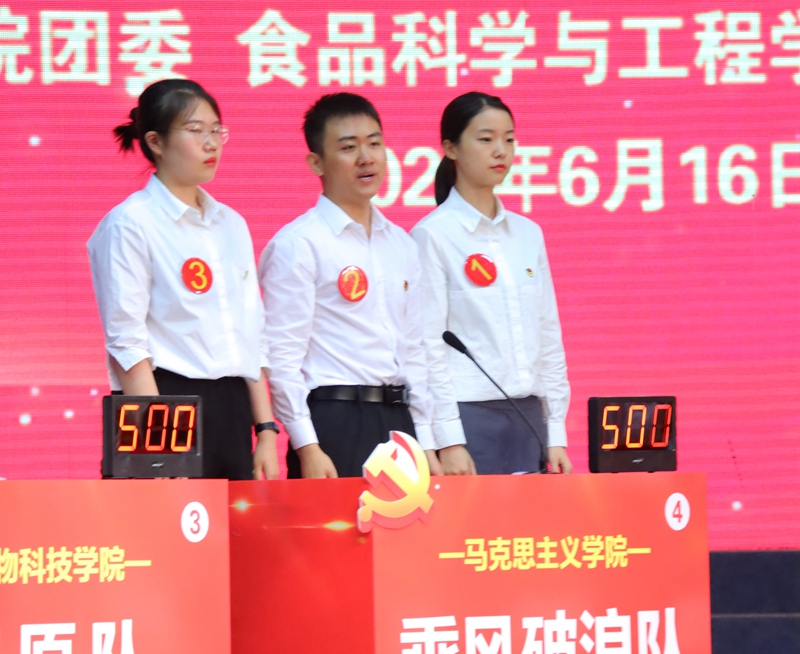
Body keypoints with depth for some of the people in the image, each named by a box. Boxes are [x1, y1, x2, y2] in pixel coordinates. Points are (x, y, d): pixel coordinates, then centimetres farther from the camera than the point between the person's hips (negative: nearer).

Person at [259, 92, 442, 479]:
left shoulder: (400, 245, 16)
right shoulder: (298, 244, -5)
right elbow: (282, 356, -11)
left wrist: (425, 444, 13)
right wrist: (307, 447, -17)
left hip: (398, 419, 6)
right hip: (334, 422, -6)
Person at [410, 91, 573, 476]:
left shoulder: (528, 234, 14)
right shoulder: (433, 235, -4)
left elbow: (548, 337, 16)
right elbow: (428, 345, -8)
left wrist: (555, 434, 10)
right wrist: (448, 441, -14)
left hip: (527, 416, 6)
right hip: (468, 415, -6)